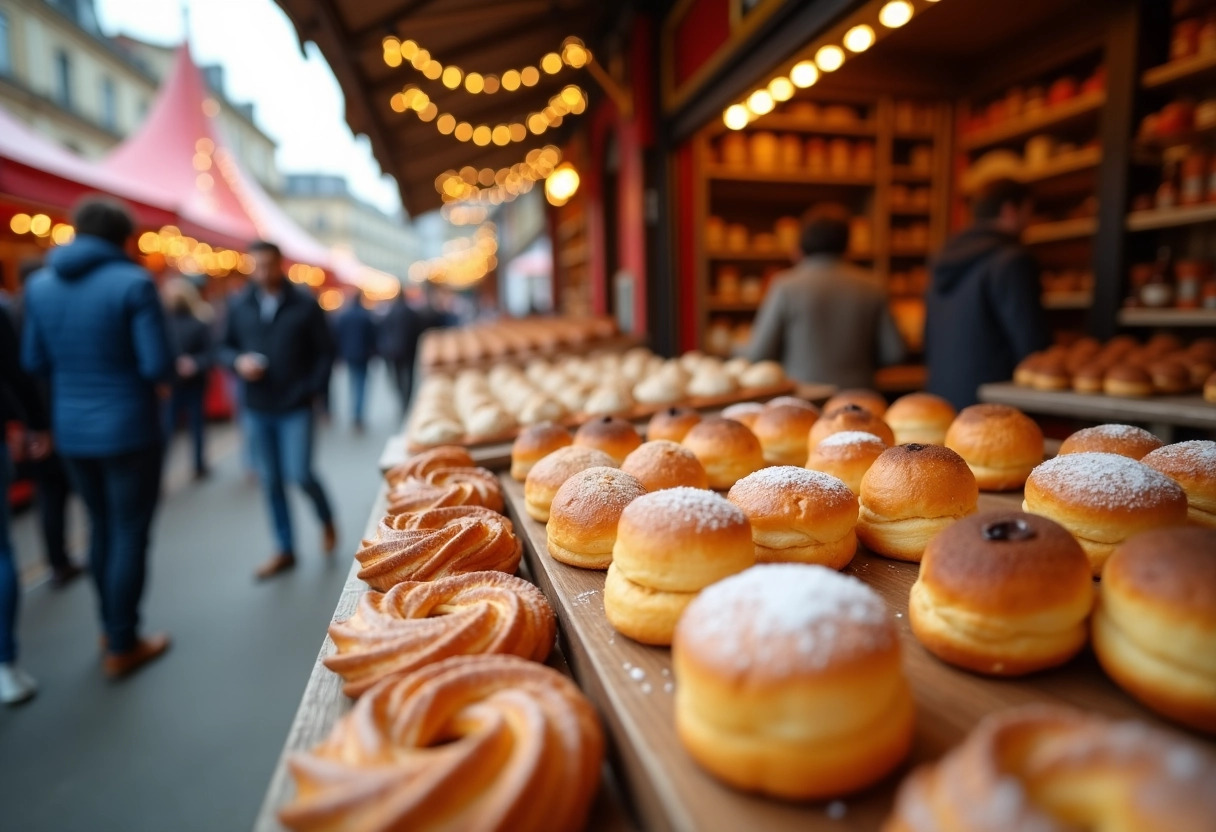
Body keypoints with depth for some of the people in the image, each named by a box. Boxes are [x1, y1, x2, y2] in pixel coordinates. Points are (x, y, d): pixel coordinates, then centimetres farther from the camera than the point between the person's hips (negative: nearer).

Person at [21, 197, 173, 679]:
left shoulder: (39, 285, 3)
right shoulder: (132, 283, -14)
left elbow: (33, 362, 7)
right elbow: (157, 366, -18)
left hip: (71, 430, 6)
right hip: (127, 429, -6)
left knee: (101, 526, 20)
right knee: (129, 534, 5)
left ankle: (110, 626, 34)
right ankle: (122, 647, 16)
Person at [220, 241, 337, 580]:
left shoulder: (305, 305, -3)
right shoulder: (240, 305, 6)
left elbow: (325, 352, -1)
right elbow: (226, 346, 13)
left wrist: (311, 389, -8)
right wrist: (238, 361, -9)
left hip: (295, 407, -4)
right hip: (258, 408, 4)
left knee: (300, 474, -11)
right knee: (270, 481, 9)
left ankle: (326, 519, 21)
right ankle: (285, 550, 22)